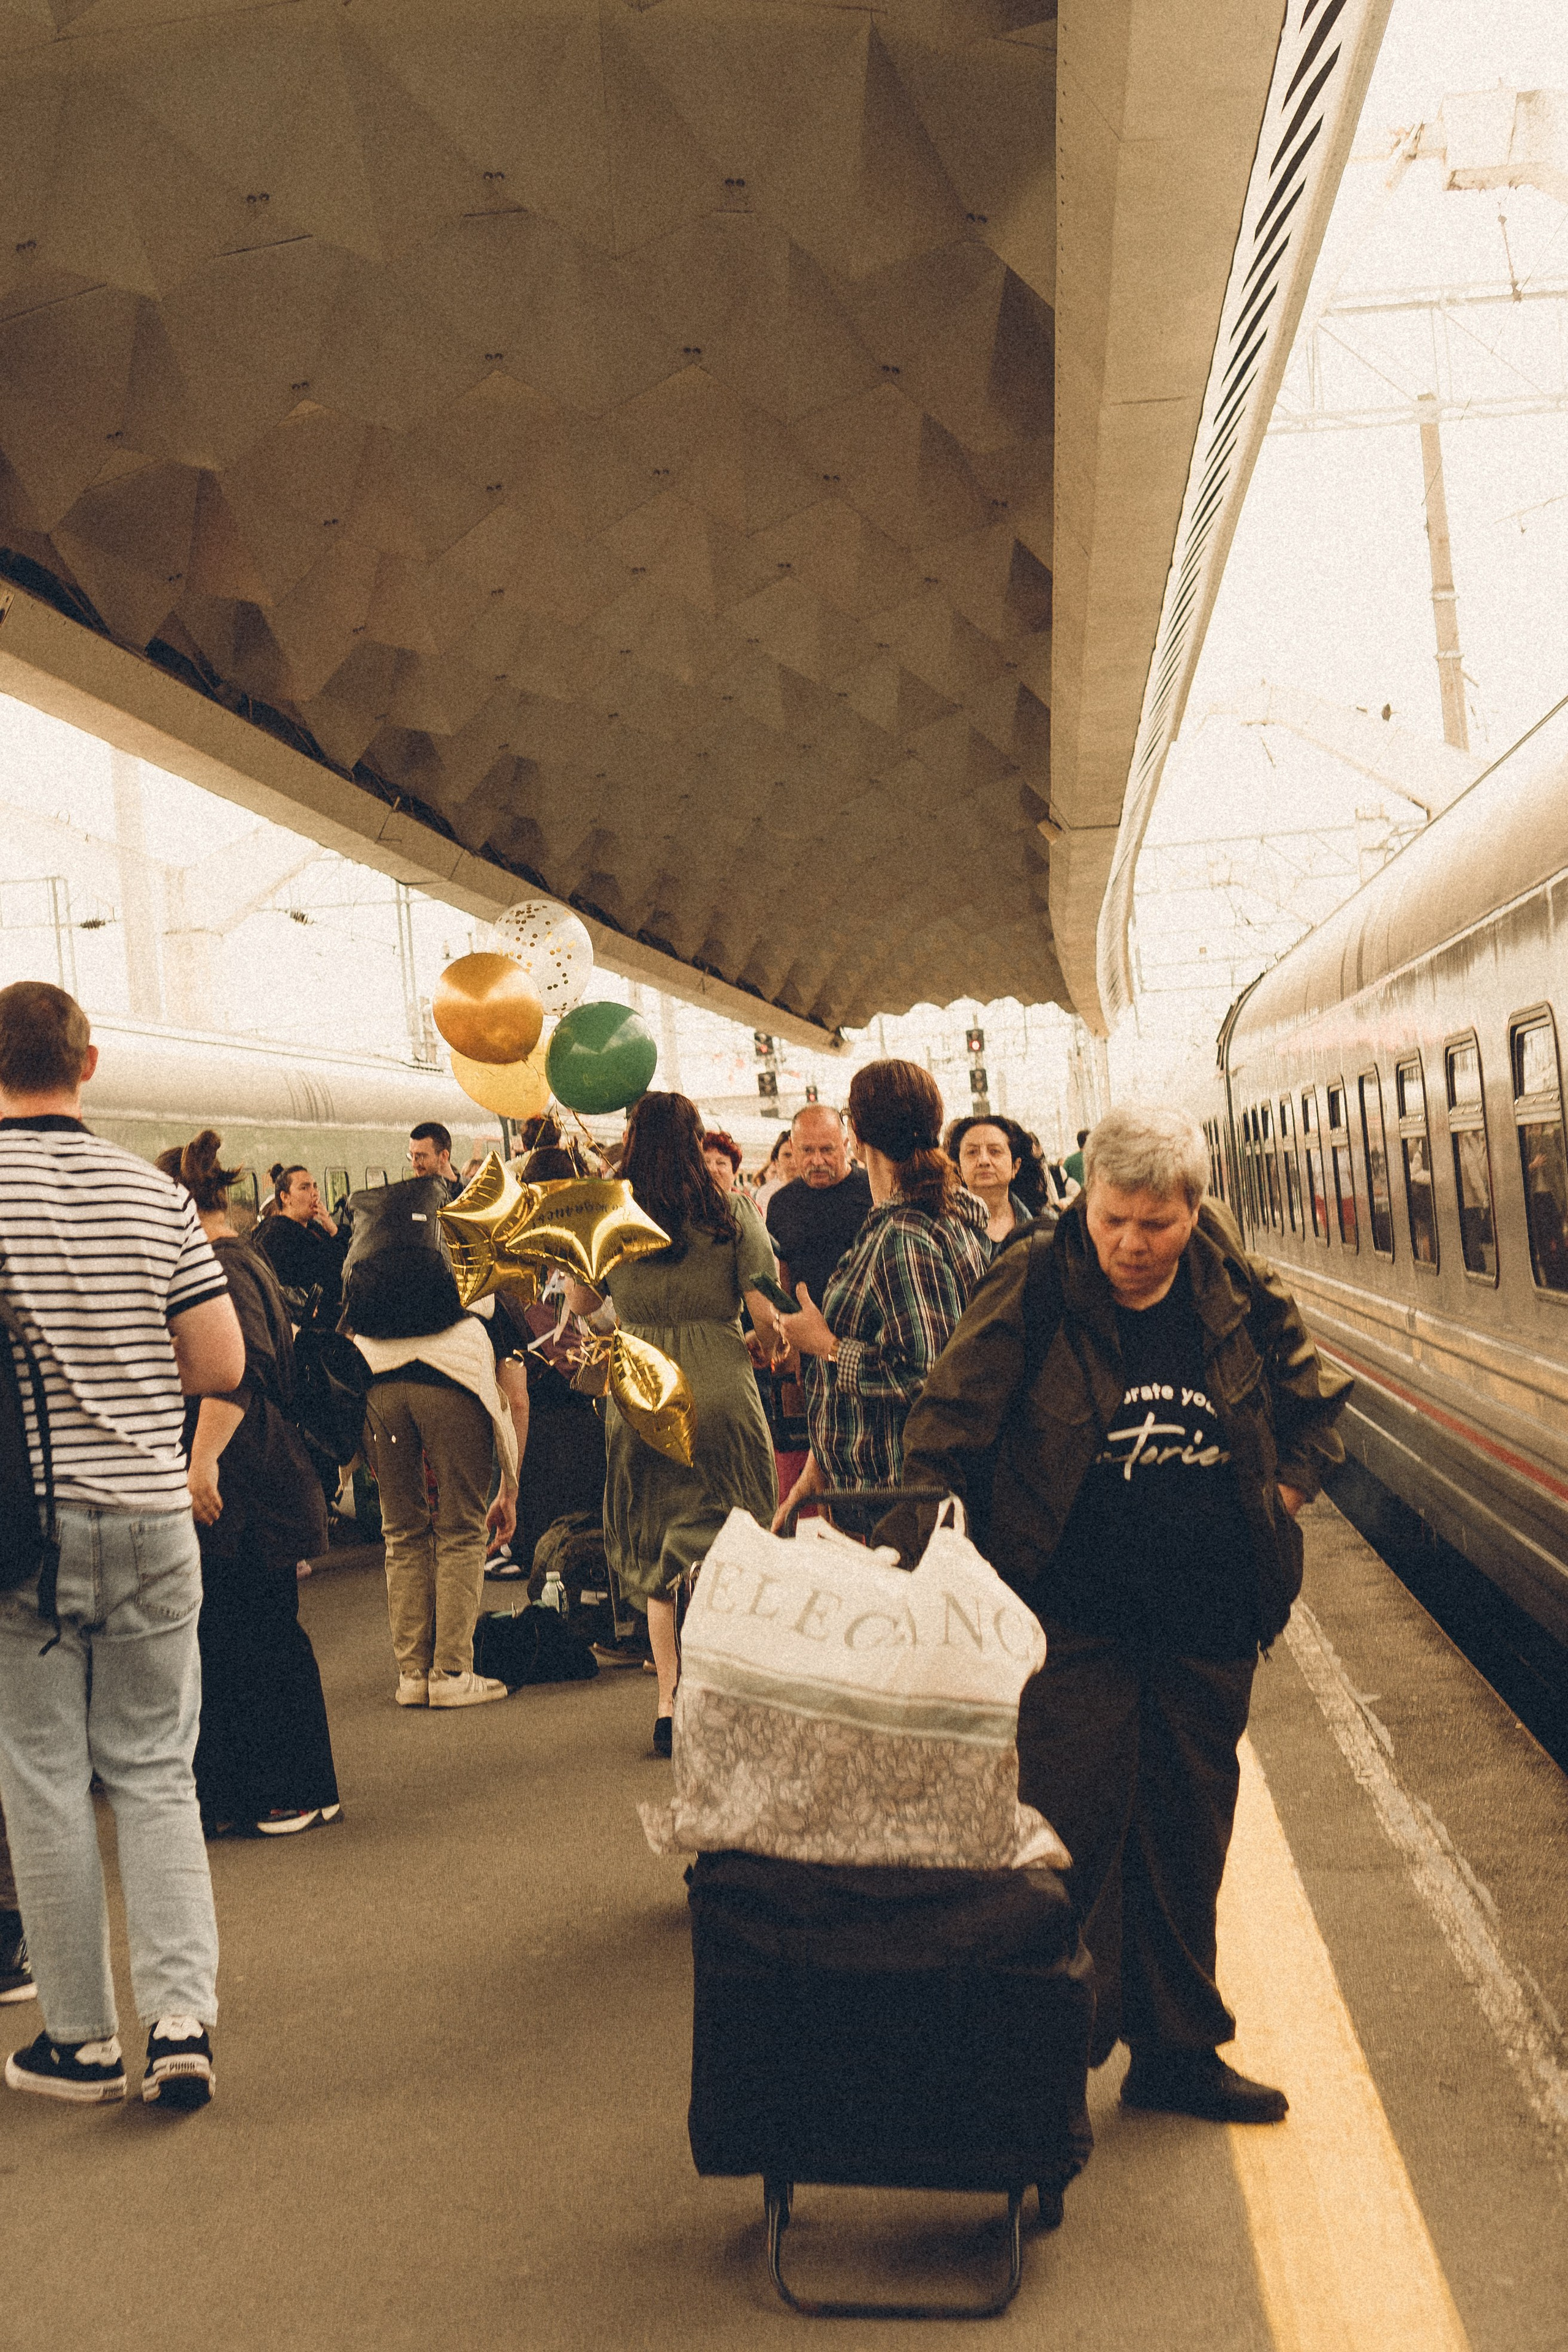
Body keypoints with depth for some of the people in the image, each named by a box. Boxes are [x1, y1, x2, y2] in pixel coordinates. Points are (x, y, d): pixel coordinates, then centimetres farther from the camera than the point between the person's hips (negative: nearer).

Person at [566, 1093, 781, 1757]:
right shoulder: (731, 1212, -4)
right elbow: (766, 1312, -5)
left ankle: (670, 1703, 12)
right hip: (721, 1390, -2)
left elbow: (580, 1302, 12)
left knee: (655, 1551, 14)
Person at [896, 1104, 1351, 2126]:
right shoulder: (1032, 1290, -10)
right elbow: (946, 1430, -9)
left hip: (1208, 1621, 4)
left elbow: (1316, 1400, 17)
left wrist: (1280, 1499, 6)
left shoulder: (1240, 1295, 1)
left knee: (1188, 1835, 12)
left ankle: (1180, 2049, 26)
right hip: (1073, 1619, -4)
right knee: (1074, 1834, -5)